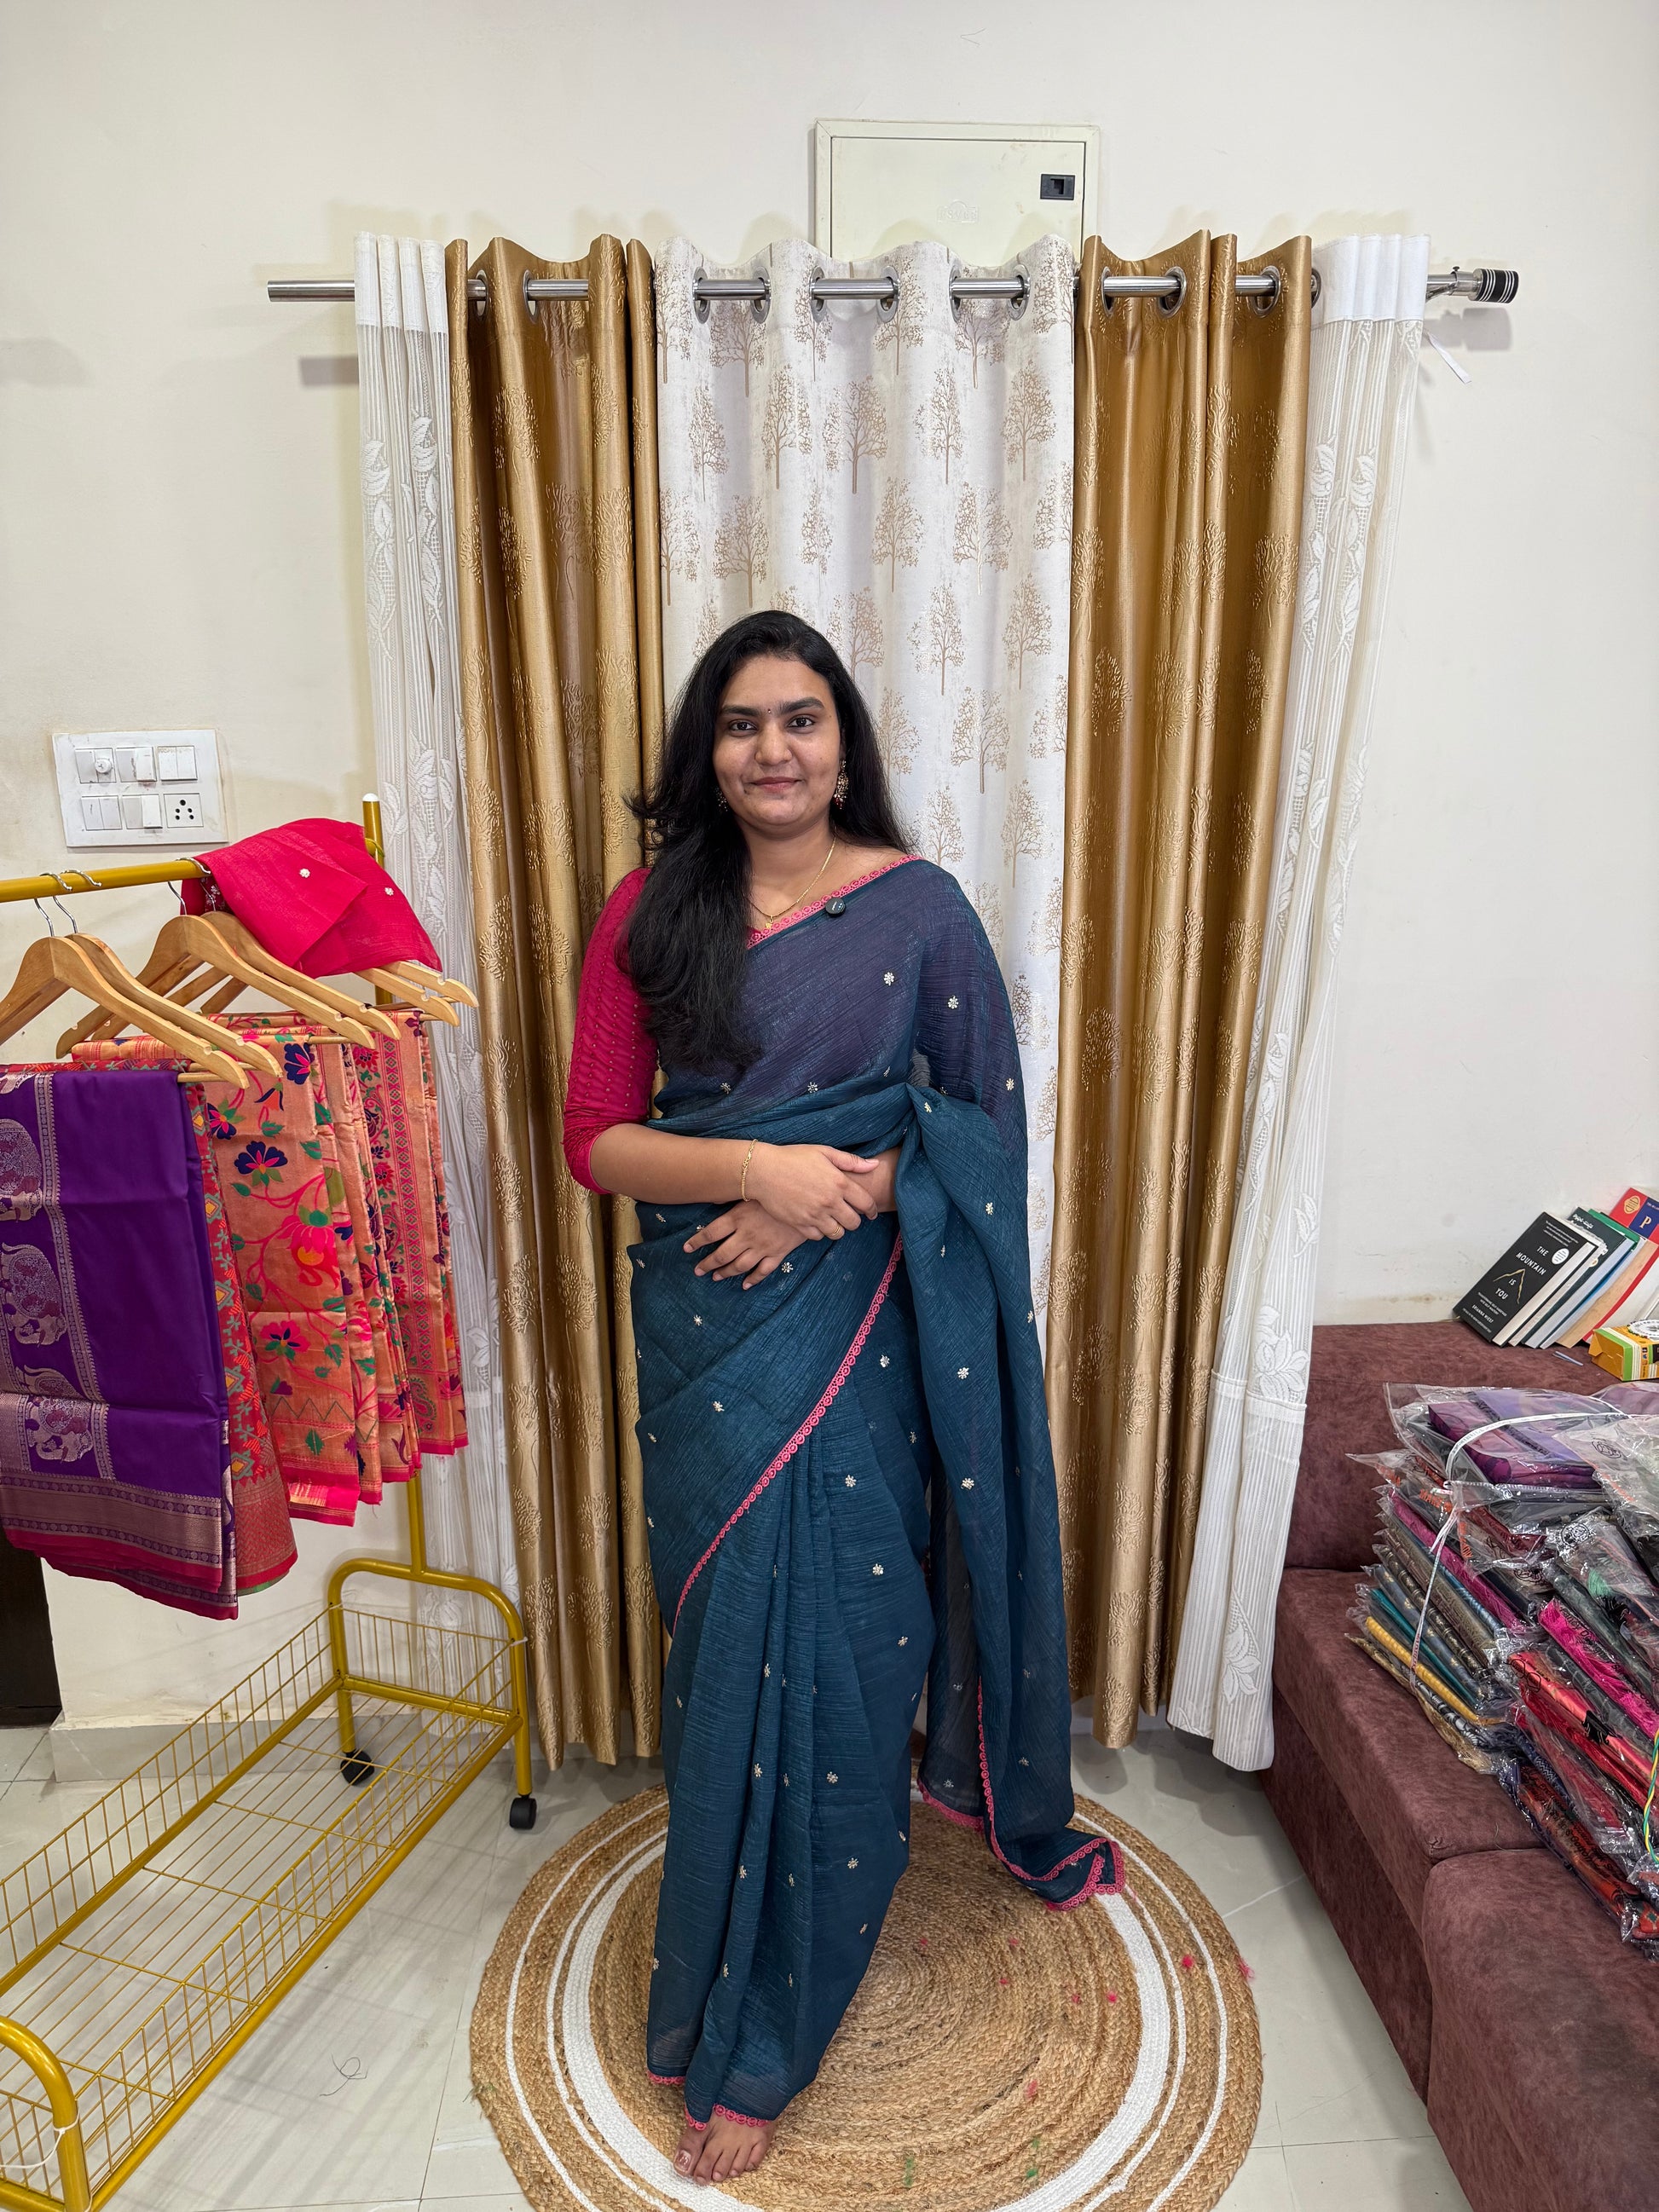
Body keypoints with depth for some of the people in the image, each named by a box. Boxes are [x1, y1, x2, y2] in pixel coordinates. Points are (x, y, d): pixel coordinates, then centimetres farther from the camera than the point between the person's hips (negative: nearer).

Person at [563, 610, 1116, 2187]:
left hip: (862, 1312, -1)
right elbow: (597, 1138, -3)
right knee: (733, 1628, 12)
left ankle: (752, 2041, 25)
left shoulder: (918, 906, -3)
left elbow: (989, 1119, -2)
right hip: (709, 1318, 2)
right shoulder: (652, 911, 0)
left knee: (826, 1632, 4)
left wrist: (839, 1198, -16)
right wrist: (761, 1167, -19)